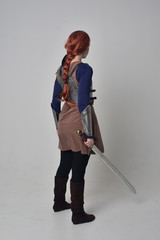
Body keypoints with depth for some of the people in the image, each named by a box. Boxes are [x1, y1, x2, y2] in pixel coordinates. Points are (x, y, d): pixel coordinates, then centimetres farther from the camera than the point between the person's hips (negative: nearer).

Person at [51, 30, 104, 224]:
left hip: (64, 122, 8)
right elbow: (83, 104, -22)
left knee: (64, 165, 21)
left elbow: (54, 103, 12)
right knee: (78, 170, 3)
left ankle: (59, 202, 38)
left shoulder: (61, 69, 7)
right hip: (79, 123, -8)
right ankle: (78, 214, 17)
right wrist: (89, 135, -18)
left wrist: (58, 126, 23)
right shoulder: (84, 69, -16)